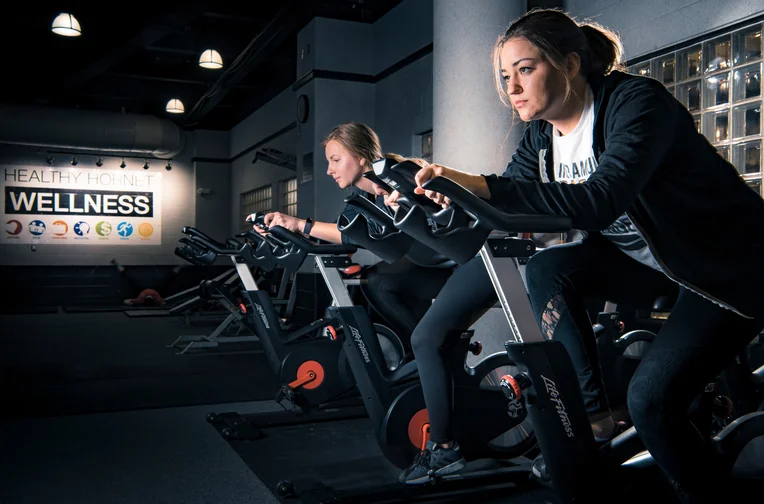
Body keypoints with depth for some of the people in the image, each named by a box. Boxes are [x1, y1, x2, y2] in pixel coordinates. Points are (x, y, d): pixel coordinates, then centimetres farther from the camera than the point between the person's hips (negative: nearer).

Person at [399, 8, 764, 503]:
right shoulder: (542, 136, -2)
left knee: (651, 399, -20)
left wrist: (487, 187, -49)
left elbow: (602, 200, -41)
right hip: (649, 258, 7)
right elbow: (506, 201, -10)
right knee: (547, 269, -17)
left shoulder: (637, 101, -24)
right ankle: (591, 413, -6)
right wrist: (439, 191, -26)